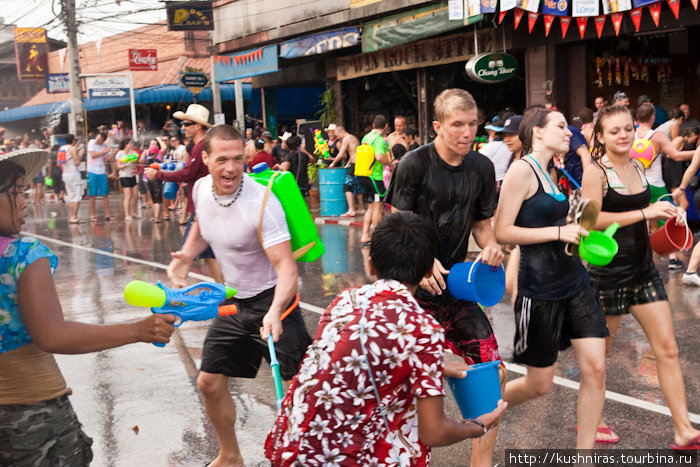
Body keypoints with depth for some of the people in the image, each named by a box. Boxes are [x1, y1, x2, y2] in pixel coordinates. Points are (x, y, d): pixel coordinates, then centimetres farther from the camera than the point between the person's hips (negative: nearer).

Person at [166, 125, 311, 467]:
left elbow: (286, 265, -31)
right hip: (233, 302, 7)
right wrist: (186, 255, 0)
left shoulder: (262, 203, -26)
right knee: (209, 383, 11)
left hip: (270, 300, -7)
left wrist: (275, 312, -47)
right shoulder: (201, 189, -5)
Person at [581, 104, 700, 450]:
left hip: (643, 269, 7)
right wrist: (644, 213, -26)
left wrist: (664, 213, 6)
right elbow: (591, 219, -25)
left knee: (667, 349, 3)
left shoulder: (637, 168, 10)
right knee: (598, 351, 9)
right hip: (608, 272, -6)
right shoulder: (596, 172, -11)